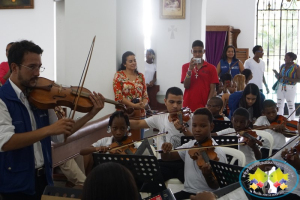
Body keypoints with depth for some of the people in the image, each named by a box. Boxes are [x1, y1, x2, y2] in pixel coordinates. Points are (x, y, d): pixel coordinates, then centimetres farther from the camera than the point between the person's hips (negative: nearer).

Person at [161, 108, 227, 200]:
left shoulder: (217, 154, -12)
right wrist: (166, 151, -11)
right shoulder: (189, 145, 7)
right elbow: (167, 158, 12)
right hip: (187, 192, 6)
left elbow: (216, 187, -13)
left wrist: (208, 175, -34)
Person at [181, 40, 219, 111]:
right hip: (188, 105, 1)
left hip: (204, 105, -1)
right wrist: (190, 70, -14)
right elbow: (186, 86, -3)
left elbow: (212, 89, 1)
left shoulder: (211, 68, 3)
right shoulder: (186, 67, 7)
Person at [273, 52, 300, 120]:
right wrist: (276, 73, -6)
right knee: (279, 105, 7)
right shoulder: (283, 66, 8)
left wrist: (288, 79, -21)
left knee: (291, 106, 0)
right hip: (281, 87, 5)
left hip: (290, 88, -5)